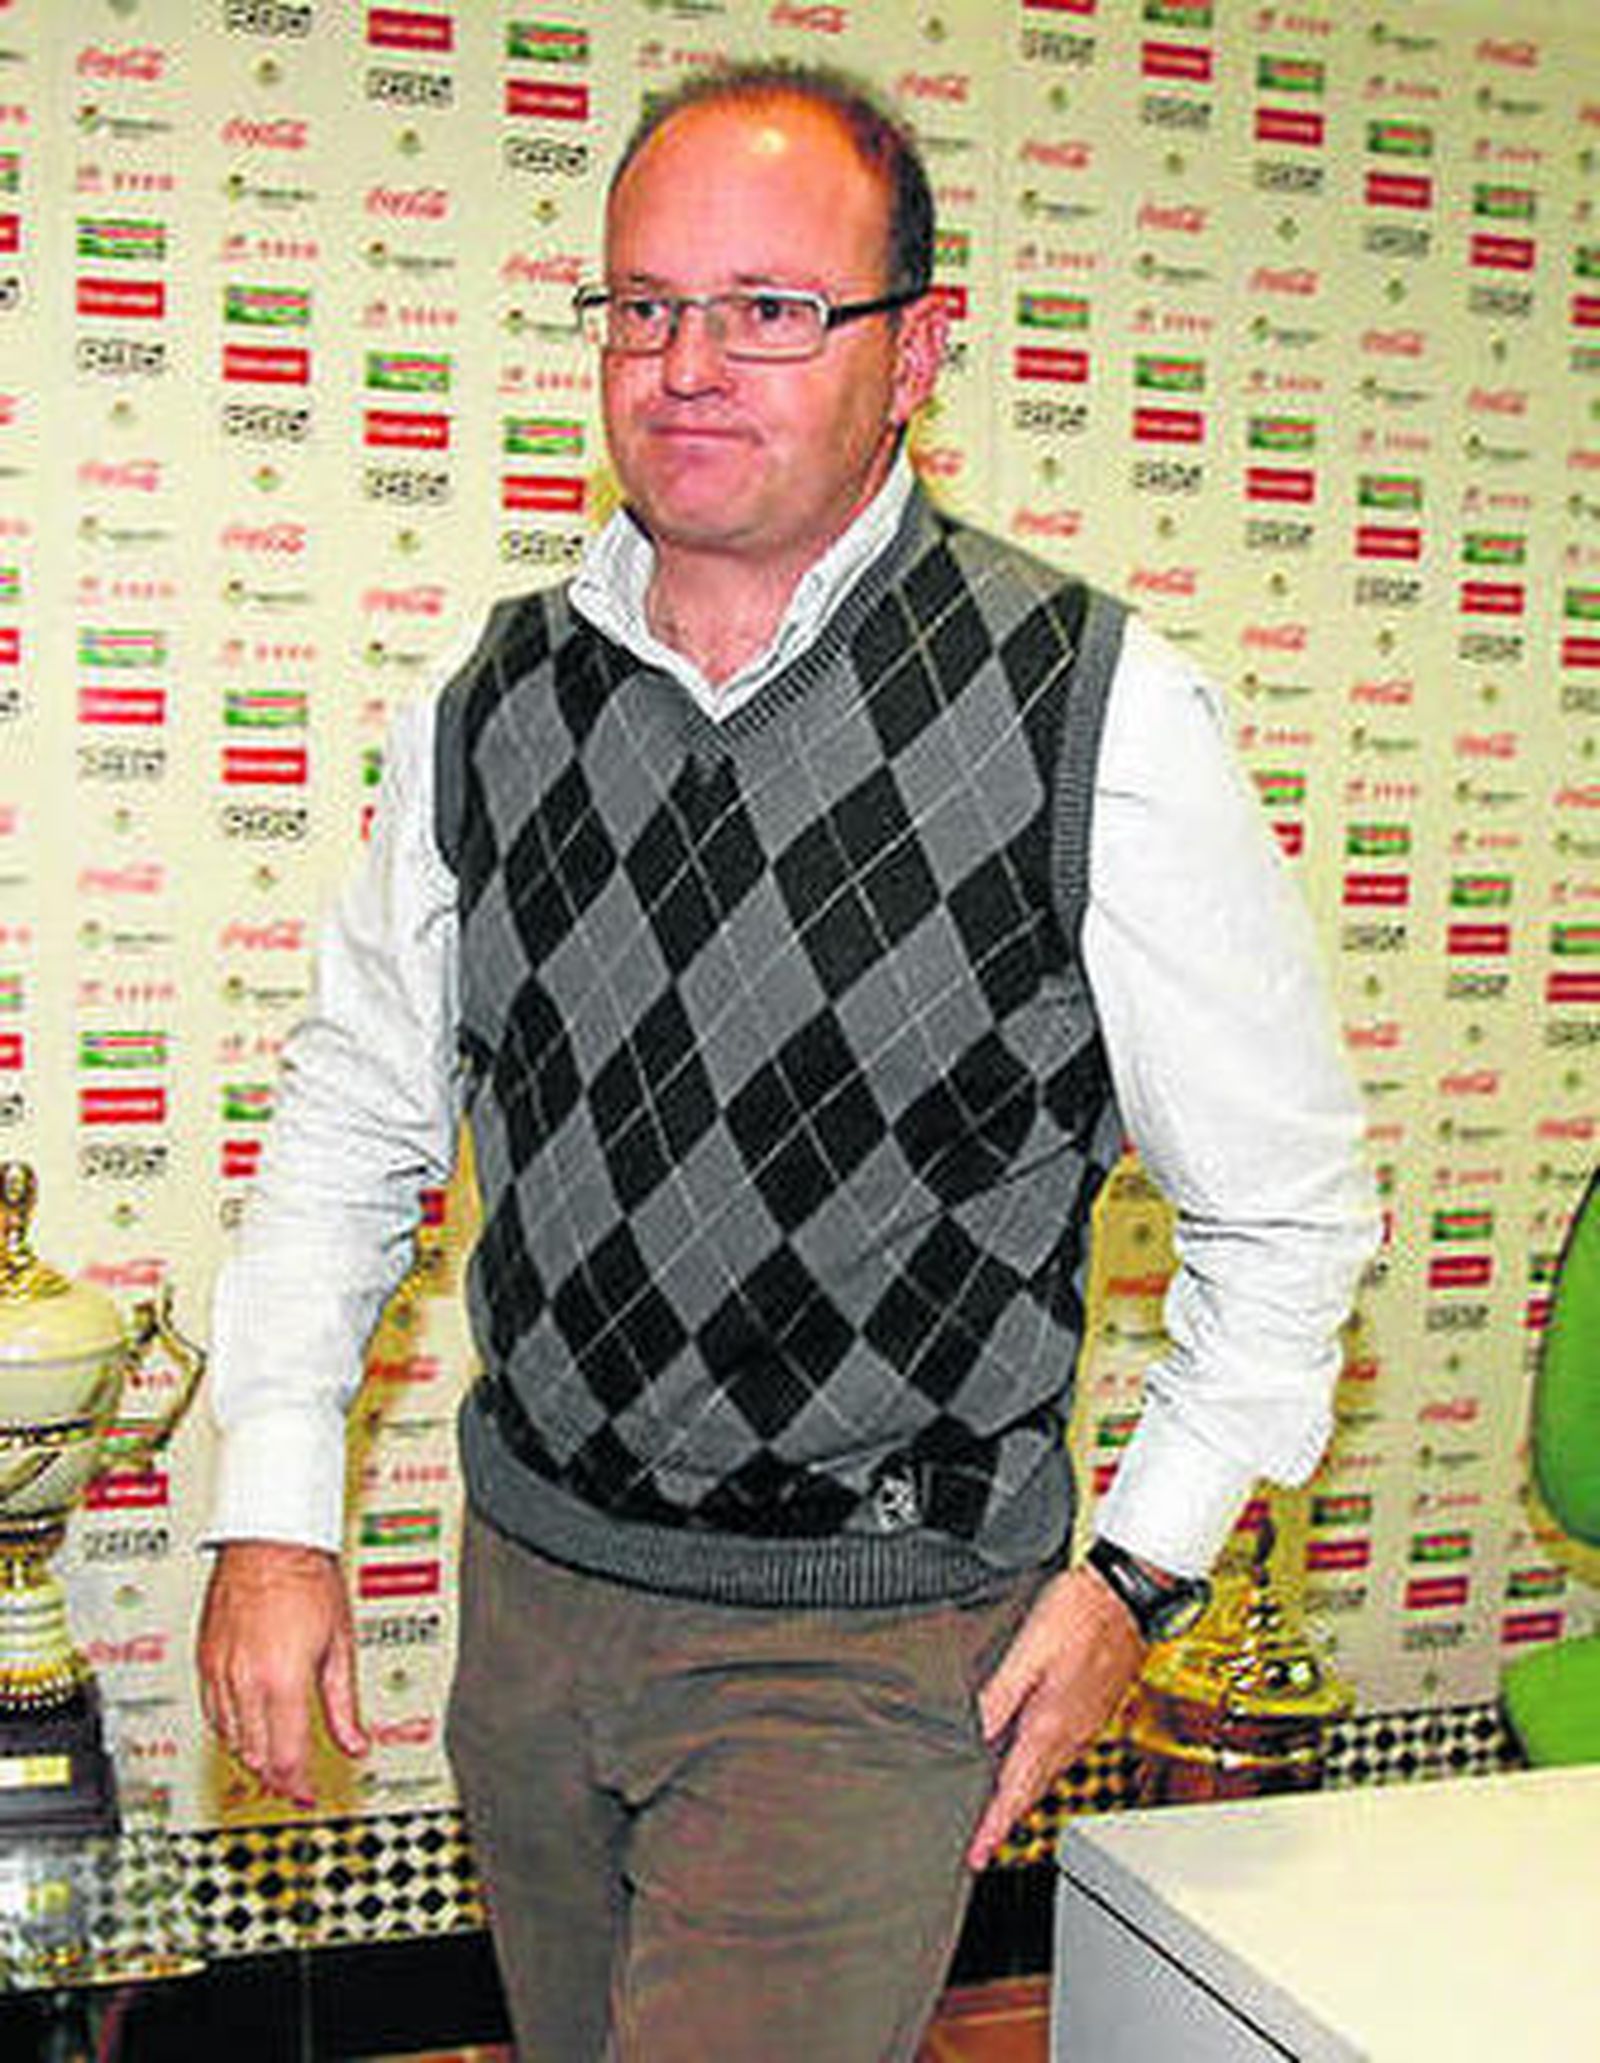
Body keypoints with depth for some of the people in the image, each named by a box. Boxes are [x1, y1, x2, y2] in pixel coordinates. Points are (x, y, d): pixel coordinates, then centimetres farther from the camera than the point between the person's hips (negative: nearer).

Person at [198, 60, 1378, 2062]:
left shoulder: (1095, 712, -14)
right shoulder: (491, 707, -1)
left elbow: (1284, 1203, -5)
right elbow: (355, 1113, 8)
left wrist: (1135, 1571, -6)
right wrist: (276, 1512, 3)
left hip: (871, 1642, -4)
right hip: (530, 1578, 5)